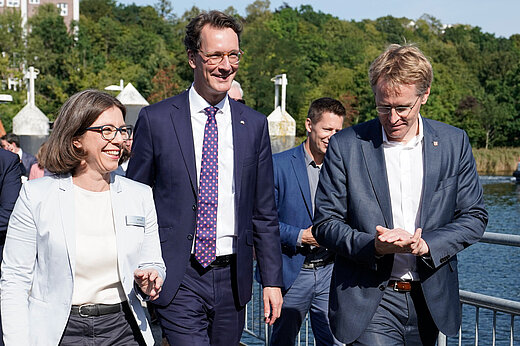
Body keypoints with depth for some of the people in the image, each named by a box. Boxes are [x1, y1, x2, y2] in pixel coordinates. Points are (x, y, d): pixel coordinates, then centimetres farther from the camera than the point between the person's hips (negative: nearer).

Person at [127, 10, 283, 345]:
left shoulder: (254, 125, 7)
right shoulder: (156, 120, -2)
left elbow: (264, 213, 10)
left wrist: (272, 280, 7)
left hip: (232, 278, 3)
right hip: (178, 280, -3)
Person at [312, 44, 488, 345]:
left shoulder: (455, 143, 3)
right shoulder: (346, 146, -3)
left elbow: (474, 217, 4)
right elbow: (325, 224, -2)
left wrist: (426, 245, -13)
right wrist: (373, 246, -20)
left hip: (431, 302, 3)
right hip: (368, 303, -3)